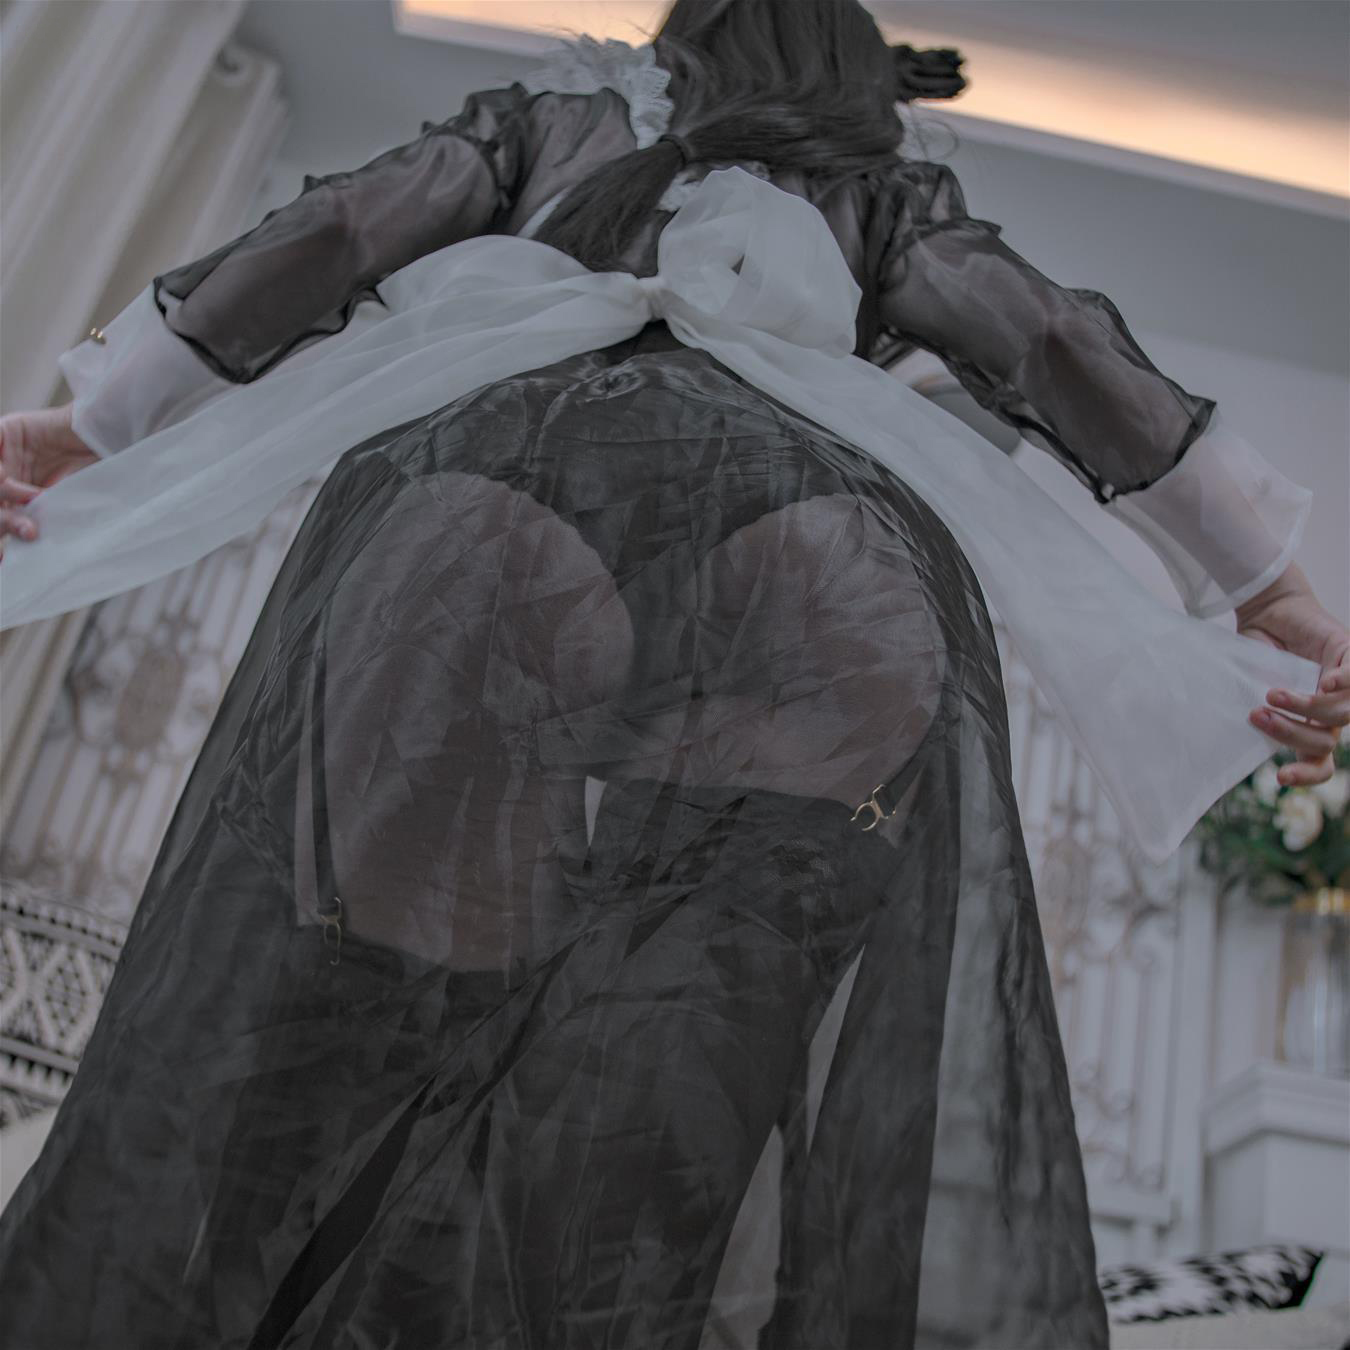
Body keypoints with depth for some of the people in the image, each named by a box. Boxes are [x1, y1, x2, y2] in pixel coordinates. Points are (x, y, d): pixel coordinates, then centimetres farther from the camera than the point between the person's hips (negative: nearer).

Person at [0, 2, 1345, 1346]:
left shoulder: (553, 110, 37)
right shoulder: (882, 198, 35)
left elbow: (330, 237, 24)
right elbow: (1053, 344, 20)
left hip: (482, 523, 1)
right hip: (824, 586, 0)